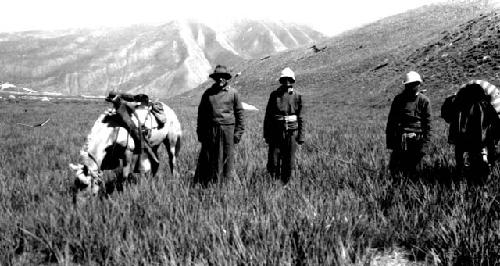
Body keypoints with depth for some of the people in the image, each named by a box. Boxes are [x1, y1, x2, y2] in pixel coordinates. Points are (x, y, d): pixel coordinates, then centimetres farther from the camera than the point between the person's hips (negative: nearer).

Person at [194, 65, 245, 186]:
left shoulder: (233, 93, 3)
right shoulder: (208, 93, 8)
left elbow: (239, 113, 5)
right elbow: (201, 113, 12)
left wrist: (238, 132, 0)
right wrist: (200, 132, 8)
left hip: (227, 130, -2)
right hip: (210, 131, 2)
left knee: (227, 158, 3)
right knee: (207, 159, 5)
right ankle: (203, 184, 13)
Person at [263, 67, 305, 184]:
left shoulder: (297, 96, 5)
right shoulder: (274, 95, 3)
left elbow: (300, 117, 7)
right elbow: (267, 116, 4)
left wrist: (301, 136, 2)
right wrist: (266, 134, 0)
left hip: (291, 133, 1)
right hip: (276, 132, -1)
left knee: (289, 163, 6)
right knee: (273, 161, -2)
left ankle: (285, 184, 19)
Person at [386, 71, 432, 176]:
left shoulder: (424, 101, 1)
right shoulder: (399, 98, 8)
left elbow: (427, 124, 1)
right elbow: (391, 120, 11)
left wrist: (425, 144, -5)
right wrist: (389, 139, 6)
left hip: (416, 140, -2)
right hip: (399, 140, 2)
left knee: (413, 171, 4)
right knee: (395, 170, 1)